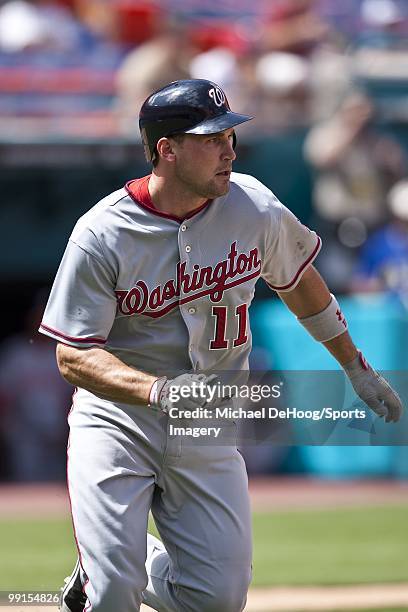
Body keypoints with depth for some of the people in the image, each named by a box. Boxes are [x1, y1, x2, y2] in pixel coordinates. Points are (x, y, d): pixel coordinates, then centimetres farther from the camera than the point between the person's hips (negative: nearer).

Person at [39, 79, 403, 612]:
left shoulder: (254, 206, -7)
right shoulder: (101, 236, -17)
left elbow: (299, 280, 13)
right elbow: (73, 356, -17)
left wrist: (358, 370, 21)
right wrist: (159, 390, -33)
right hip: (116, 421, -3)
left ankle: (119, 569, 27)